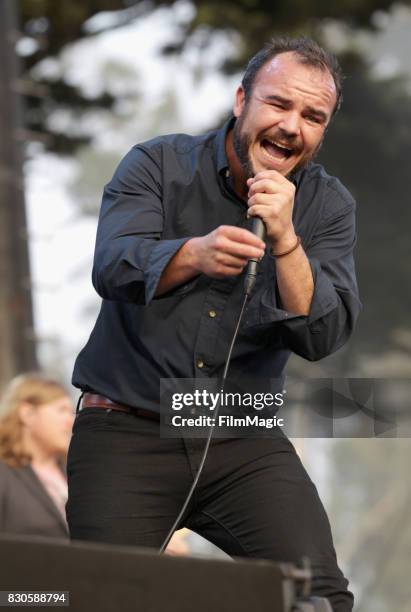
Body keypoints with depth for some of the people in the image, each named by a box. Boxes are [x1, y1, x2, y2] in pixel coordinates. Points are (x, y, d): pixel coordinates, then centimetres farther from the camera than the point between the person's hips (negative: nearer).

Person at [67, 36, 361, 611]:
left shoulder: (328, 205, 4)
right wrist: (196, 254, -40)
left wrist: (285, 240, -24)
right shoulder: (158, 165, -2)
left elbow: (324, 337, -9)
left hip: (244, 440, 2)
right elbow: (113, 268, -20)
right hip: (127, 431, -1)